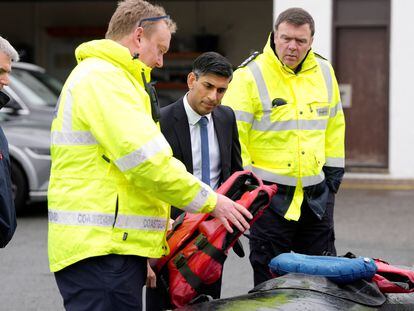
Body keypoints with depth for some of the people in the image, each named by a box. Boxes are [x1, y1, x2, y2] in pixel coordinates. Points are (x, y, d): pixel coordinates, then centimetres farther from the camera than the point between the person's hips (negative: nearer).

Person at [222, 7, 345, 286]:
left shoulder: (324, 72, 7)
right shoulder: (251, 75, -9)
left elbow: (334, 125, 17)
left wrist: (334, 171, 14)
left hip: (316, 195, 5)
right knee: (270, 281, 3)